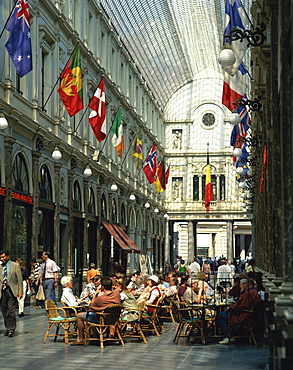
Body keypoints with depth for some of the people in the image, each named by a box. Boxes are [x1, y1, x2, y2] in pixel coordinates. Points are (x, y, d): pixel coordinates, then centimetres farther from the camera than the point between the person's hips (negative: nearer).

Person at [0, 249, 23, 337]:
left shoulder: (15, 266, 0)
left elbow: (20, 279, -1)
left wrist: (20, 292, -7)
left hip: (12, 290, -4)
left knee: (11, 311, -9)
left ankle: (11, 330, -4)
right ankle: (8, 328, 22)